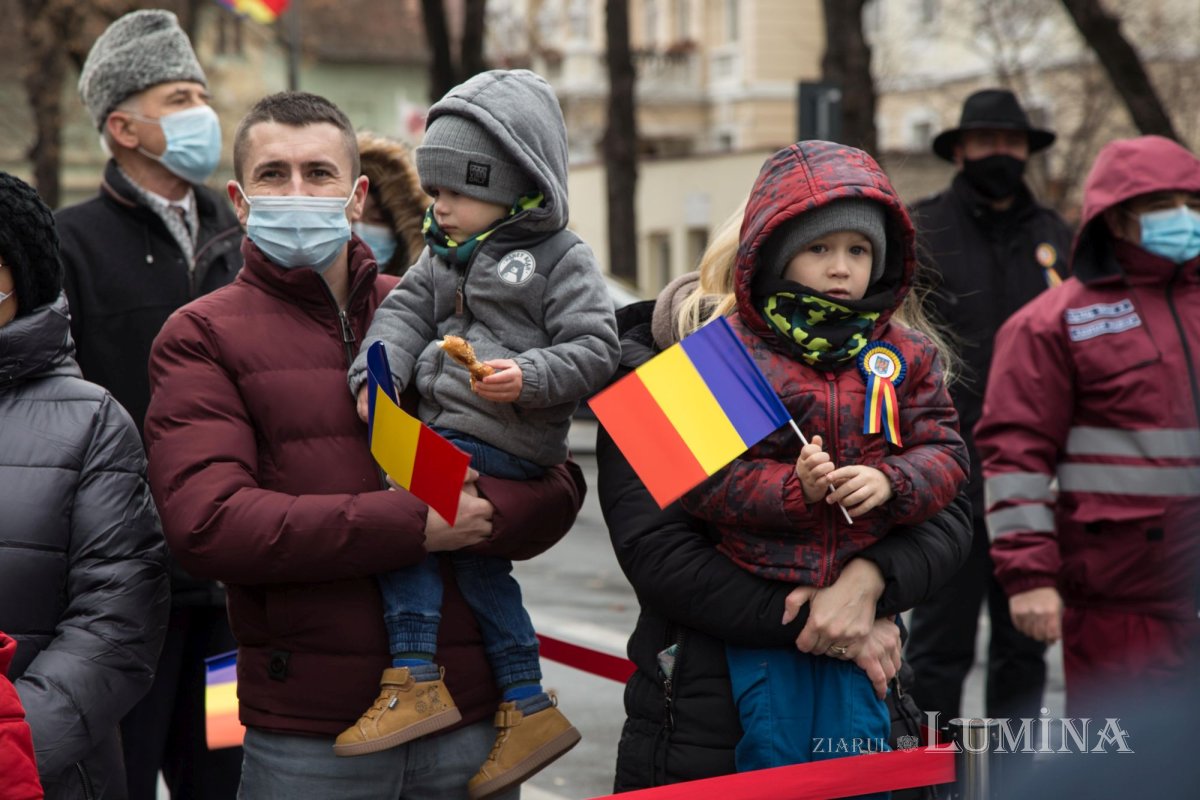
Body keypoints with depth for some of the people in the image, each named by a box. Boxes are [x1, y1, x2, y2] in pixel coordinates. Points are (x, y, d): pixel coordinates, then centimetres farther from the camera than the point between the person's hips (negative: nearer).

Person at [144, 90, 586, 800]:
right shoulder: (202, 336, 3)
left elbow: (557, 488, 6)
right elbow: (206, 520, -12)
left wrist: (470, 514, -15)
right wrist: (409, 524, -15)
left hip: (471, 715, 3)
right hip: (305, 735, -3)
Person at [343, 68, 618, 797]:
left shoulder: (562, 260, -4)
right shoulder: (444, 254, 18)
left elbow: (596, 349, -10)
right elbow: (406, 311, 10)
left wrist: (531, 376, -25)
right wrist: (377, 374, -8)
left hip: (506, 441, -8)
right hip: (450, 429, 8)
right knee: (471, 550, 10)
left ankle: (415, 681, -17)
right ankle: (526, 706, 21)